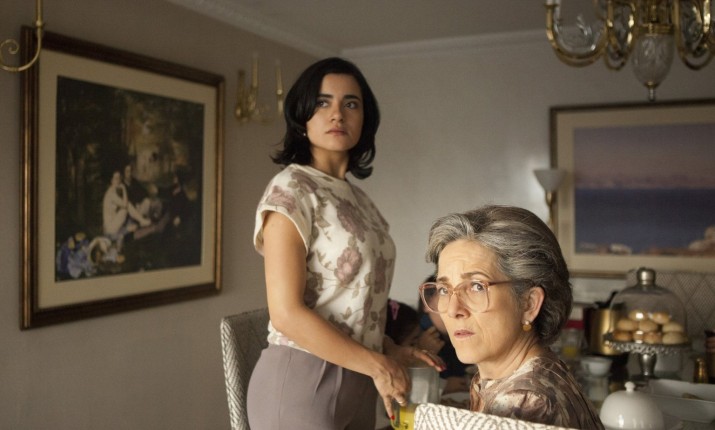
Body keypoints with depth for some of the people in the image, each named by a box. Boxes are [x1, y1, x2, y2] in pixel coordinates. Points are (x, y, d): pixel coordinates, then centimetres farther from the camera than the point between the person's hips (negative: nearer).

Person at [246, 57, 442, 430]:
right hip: (302, 381, -7)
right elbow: (287, 314, -20)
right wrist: (377, 364, -13)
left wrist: (389, 349, 1)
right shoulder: (291, 189, -14)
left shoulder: (357, 199, 9)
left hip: (357, 382, 7)